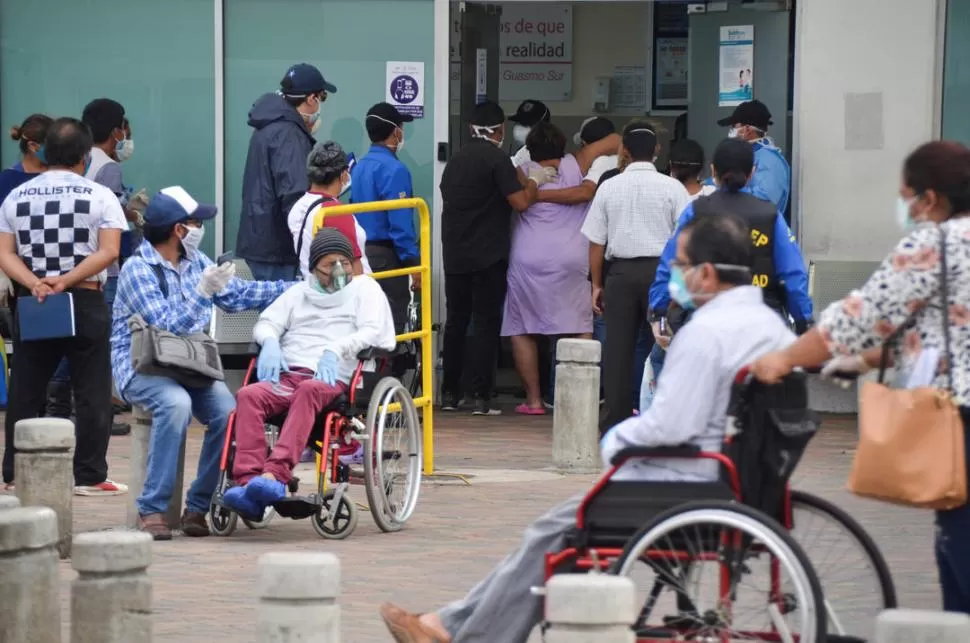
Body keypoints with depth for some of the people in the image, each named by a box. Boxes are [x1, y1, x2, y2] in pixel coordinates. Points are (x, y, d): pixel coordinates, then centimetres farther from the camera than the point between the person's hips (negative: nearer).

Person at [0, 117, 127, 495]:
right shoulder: (100, 196, -3)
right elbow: (108, 252, -13)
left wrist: (34, 283, -14)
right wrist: (66, 280, -16)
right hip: (85, 303, -3)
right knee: (92, 393, 2)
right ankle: (89, 476, -1)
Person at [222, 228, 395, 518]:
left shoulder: (364, 288, 20)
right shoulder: (300, 292, 31)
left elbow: (373, 331, 4)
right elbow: (266, 322, 23)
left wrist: (335, 350, -13)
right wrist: (270, 341, -2)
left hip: (332, 378, -4)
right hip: (287, 374, 4)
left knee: (309, 390, -41)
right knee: (249, 395, -30)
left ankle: (276, 475, -55)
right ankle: (247, 482, -44)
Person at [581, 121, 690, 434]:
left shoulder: (609, 188, 4)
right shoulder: (671, 188, -2)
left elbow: (596, 241, 5)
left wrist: (597, 284, 12)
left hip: (621, 271, 2)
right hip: (661, 270, -2)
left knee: (618, 348, 5)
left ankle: (614, 423, 4)